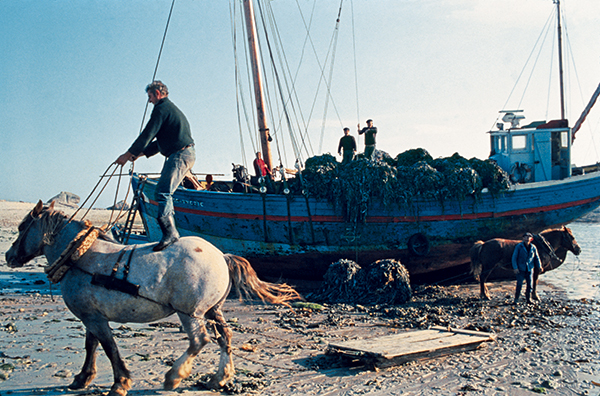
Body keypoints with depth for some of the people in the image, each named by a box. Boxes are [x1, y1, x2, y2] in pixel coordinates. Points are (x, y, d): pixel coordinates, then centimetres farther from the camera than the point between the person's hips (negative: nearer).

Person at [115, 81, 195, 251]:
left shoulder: (161, 109, -5)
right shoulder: (172, 108, 28)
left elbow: (147, 135, -9)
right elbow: (159, 141, 29)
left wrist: (128, 155, 0)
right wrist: (140, 154, 25)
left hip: (179, 155, -11)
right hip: (187, 154, 11)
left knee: (163, 192, -20)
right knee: (163, 192, 15)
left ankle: (170, 232, -32)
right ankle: (170, 231, 16)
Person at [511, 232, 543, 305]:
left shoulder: (533, 247, 5)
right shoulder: (519, 246, -5)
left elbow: (536, 258, 11)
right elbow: (514, 257, -6)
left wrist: (539, 266, -5)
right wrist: (515, 267, -15)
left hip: (529, 269, 3)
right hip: (520, 269, -3)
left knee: (529, 284, 6)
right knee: (519, 284, -5)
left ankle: (528, 299, 21)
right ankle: (516, 299, 4)